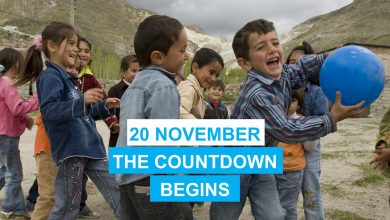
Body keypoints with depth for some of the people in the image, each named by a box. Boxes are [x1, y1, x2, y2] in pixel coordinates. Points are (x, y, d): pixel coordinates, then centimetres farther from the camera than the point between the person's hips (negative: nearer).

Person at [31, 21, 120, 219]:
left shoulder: (67, 77, 18)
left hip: (89, 146, 8)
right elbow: (48, 110, -26)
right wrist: (82, 100, -36)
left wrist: (104, 107, 14)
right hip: (70, 150, -8)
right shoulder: (50, 76, -10)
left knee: (116, 192, 11)